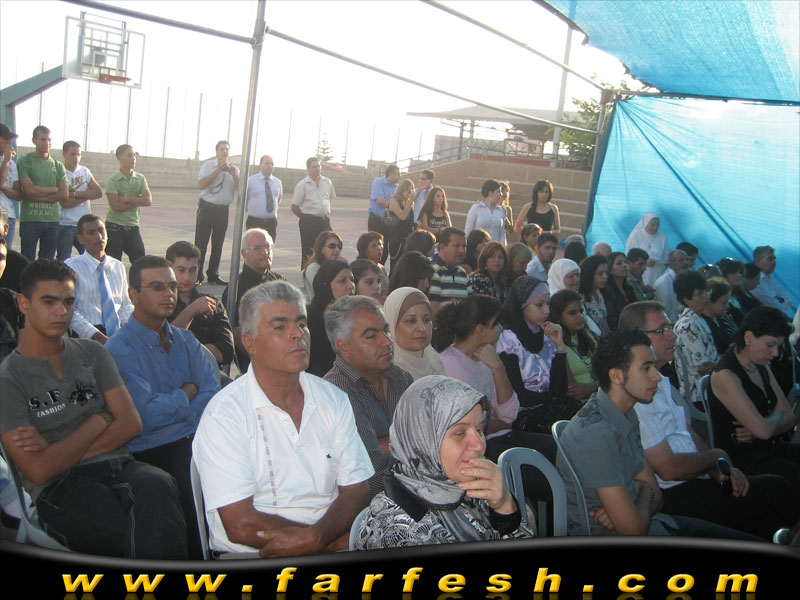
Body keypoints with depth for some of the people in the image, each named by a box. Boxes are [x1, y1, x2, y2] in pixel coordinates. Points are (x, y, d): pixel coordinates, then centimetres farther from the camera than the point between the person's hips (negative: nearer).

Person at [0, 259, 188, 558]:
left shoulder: (91, 353, 18)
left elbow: (131, 423, 6)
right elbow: (39, 470, -8)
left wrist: (58, 452, -3)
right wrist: (101, 419, 1)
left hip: (118, 466, 4)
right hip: (59, 489, -4)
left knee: (156, 485, -35)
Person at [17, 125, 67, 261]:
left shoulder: (58, 166, 13)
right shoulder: (24, 162, 1)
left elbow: (64, 195, 2)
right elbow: (30, 190, -11)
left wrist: (39, 196, -8)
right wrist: (54, 189, -1)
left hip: (52, 220, 4)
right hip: (29, 219, -4)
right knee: (28, 262, -3)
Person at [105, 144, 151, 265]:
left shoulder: (140, 179, 6)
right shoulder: (113, 180, -7)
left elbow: (148, 200, -8)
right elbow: (115, 206, -17)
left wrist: (125, 199, -12)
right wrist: (137, 202, -8)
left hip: (133, 227, 4)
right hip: (114, 228, -4)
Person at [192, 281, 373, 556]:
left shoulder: (334, 400, 10)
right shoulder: (224, 414, -7)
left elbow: (355, 491, 6)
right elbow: (241, 525, -12)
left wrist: (315, 536, -15)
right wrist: (335, 537, -12)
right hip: (251, 557, -3)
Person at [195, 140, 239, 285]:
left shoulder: (234, 169, 10)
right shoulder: (208, 165, 1)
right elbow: (201, 185, -14)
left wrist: (234, 175, -15)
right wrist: (218, 170, -14)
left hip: (223, 210, 3)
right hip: (207, 207, -3)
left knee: (218, 243, 9)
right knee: (201, 242, -4)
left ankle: (213, 274, 20)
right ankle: (196, 275, 0)